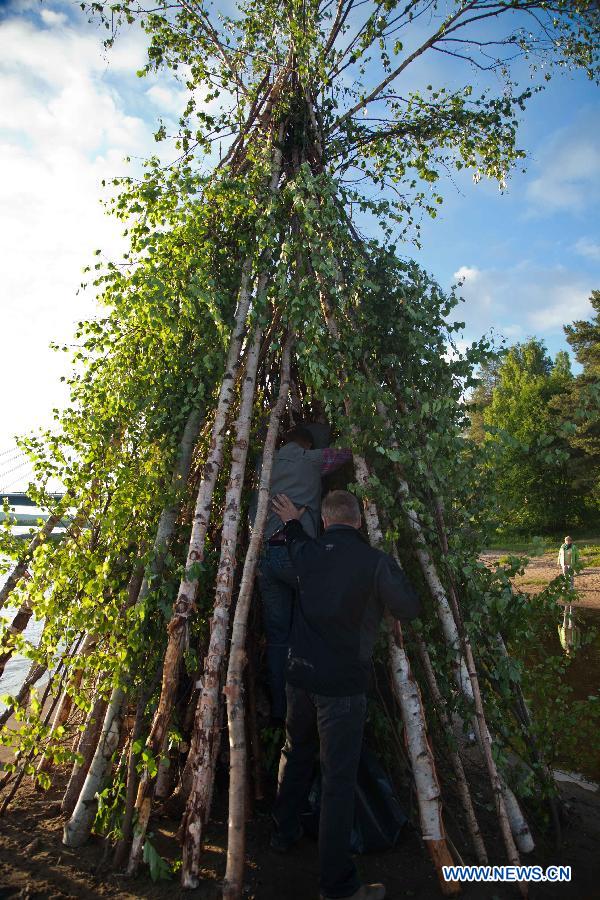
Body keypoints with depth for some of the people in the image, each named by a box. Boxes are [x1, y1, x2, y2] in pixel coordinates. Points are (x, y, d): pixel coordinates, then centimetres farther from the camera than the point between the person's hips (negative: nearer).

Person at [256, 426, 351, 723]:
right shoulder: (311, 459, 6)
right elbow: (347, 452, 15)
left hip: (264, 553, 6)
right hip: (296, 550, -5)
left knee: (277, 637, 11)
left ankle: (279, 709, 17)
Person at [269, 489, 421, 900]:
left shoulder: (305, 553, 0)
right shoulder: (374, 561, -15)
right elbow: (410, 608, -5)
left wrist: (292, 523, 40)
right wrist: (394, 570, 9)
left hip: (300, 677, 6)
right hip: (343, 685, -5)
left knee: (296, 755, 25)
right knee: (339, 778, 5)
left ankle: (284, 833, 44)